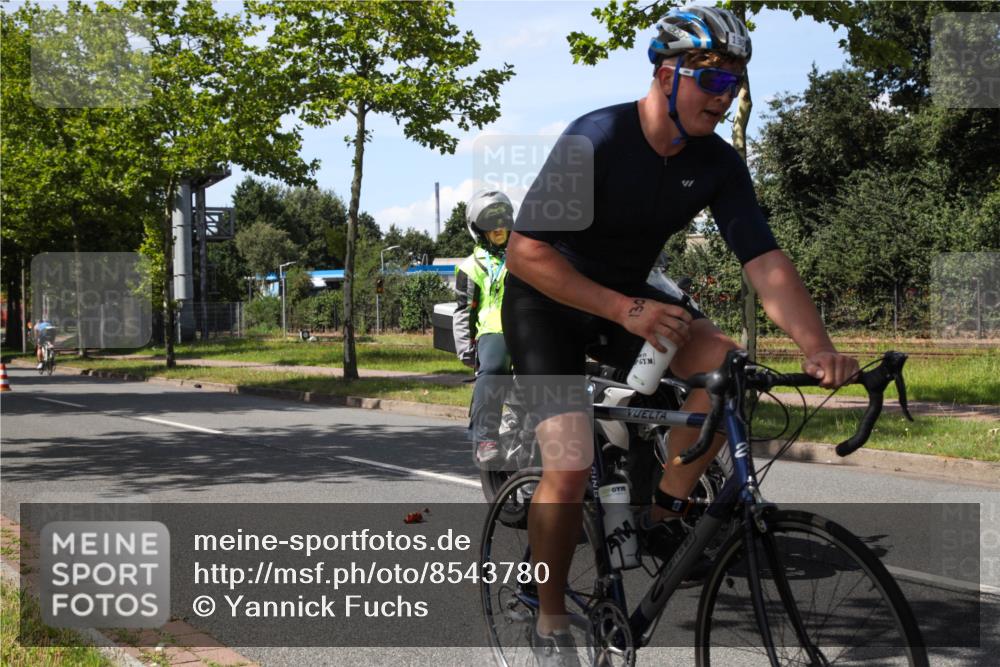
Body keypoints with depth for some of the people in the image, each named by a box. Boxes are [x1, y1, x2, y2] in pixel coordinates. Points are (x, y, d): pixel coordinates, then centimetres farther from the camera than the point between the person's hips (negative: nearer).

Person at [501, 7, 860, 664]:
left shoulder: (717, 163, -10)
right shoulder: (594, 140, -26)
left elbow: (765, 260, -15)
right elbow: (526, 253, -29)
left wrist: (818, 345, -31)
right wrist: (626, 310, -37)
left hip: (631, 297, 5)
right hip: (549, 299, -5)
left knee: (725, 362, -22)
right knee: (571, 467, -20)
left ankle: (664, 515, -4)